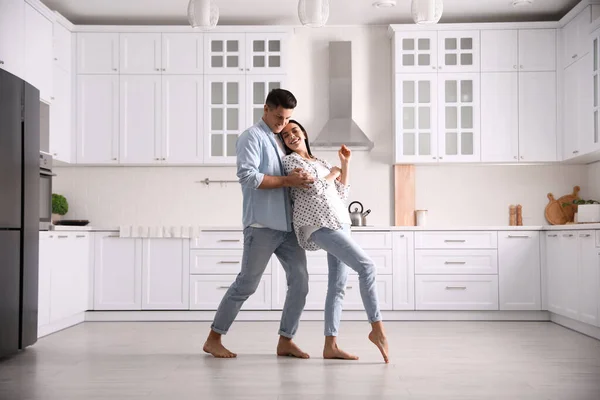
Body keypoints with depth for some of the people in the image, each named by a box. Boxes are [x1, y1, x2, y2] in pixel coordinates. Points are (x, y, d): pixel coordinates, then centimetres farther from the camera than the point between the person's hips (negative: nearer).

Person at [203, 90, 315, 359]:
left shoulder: (282, 140, 21)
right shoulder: (252, 137, -3)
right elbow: (248, 176, -18)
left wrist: (301, 178, 9)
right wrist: (287, 181, -20)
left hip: (288, 225, 8)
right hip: (262, 225, -8)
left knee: (300, 280, 2)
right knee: (247, 284, -2)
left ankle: (285, 340, 12)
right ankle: (213, 339, 10)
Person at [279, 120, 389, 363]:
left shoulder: (319, 162, 23)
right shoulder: (290, 160, 1)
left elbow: (341, 194, 19)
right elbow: (314, 188, -13)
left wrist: (345, 164, 14)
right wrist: (333, 173, 4)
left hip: (339, 223, 8)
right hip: (320, 225, -8)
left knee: (337, 285, 2)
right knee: (366, 266, -19)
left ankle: (330, 345, 4)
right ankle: (377, 328, -13)